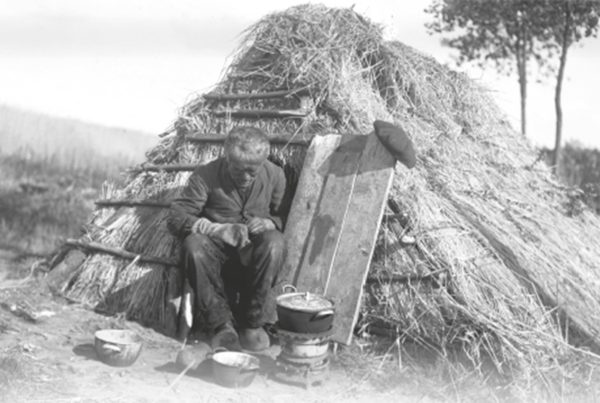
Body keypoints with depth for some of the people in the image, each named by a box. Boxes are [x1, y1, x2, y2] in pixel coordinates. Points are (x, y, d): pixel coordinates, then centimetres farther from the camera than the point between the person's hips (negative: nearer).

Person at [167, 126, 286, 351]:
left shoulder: (274, 176, -4)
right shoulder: (207, 176, -13)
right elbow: (176, 217, -15)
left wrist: (268, 222, -17)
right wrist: (218, 229, -29)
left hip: (254, 254, 1)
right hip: (218, 250, -1)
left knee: (274, 242, -33)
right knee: (194, 245, -35)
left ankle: (253, 322, -18)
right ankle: (220, 324, -21)